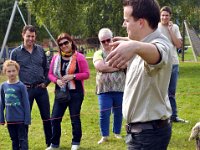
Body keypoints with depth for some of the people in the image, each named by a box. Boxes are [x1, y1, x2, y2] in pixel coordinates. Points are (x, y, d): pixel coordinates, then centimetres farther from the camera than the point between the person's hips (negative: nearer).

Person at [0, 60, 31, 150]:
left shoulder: (21, 86, -9)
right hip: (10, 120, 4)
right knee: (14, 140, 15)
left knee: (23, 140, 2)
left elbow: (26, 104, -7)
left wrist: (27, 119, -8)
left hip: (21, 119, -4)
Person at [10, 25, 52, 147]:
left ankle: (50, 143, 21)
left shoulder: (40, 50, 8)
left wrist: (46, 82, 3)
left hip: (41, 88, 3)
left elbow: (46, 68, 14)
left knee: (46, 117, 9)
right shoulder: (16, 53, 0)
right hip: (26, 90, -3)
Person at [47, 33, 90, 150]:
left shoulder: (79, 57, -5)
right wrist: (57, 80, -12)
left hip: (75, 93, -4)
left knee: (75, 119, 6)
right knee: (55, 118, 2)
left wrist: (73, 76, -19)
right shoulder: (56, 58, 6)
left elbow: (87, 74, -6)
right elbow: (50, 74, 9)